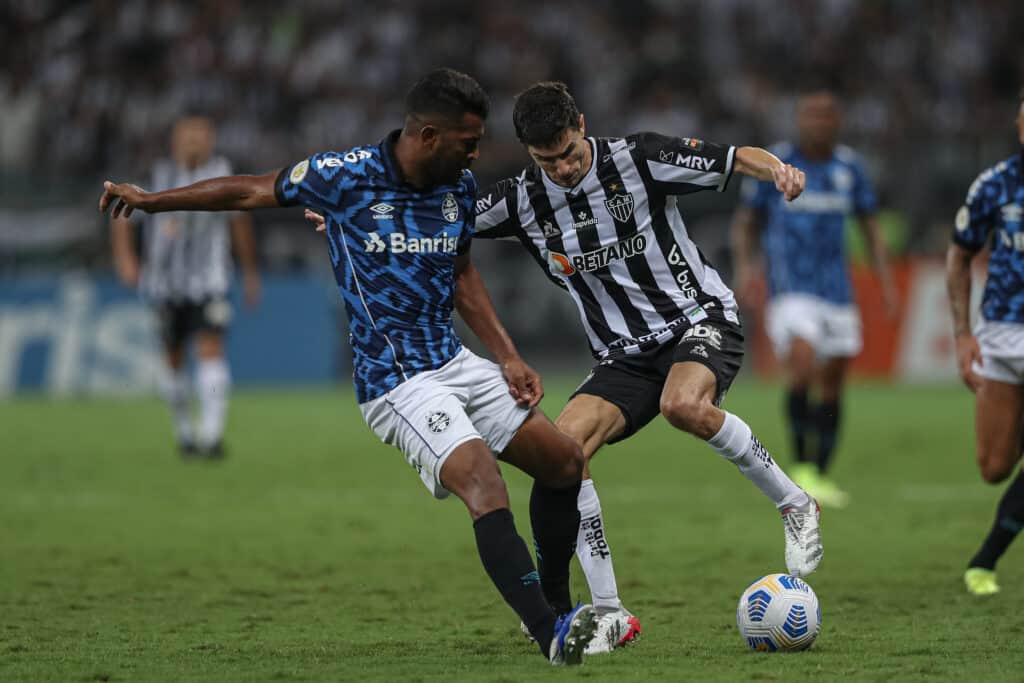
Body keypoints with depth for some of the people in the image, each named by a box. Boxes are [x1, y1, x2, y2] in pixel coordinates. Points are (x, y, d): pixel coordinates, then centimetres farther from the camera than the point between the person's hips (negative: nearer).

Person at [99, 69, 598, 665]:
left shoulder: (461, 186, 6)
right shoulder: (345, 176, -11)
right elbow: (251, 191, 4)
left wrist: (510, 359, 11)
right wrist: (149, 199, 11)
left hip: (457, 363, 7)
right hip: (397, 382, -7)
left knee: (564, 462, 6)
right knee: (482, 481, -27)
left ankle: (551, 605, 24)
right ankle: (550, 635, -36)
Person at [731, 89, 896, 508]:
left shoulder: (848, 167, 7)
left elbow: (870, 227, 16)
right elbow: (744, 222, 6)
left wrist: (885, 281, 6)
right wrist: (744, 265, -10)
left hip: (837, 292, 4)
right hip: (790, 291, -4)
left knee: (832, 386, 7)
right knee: (803, 366, -24)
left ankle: (822, 475, 21)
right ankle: (802, 468, -15)